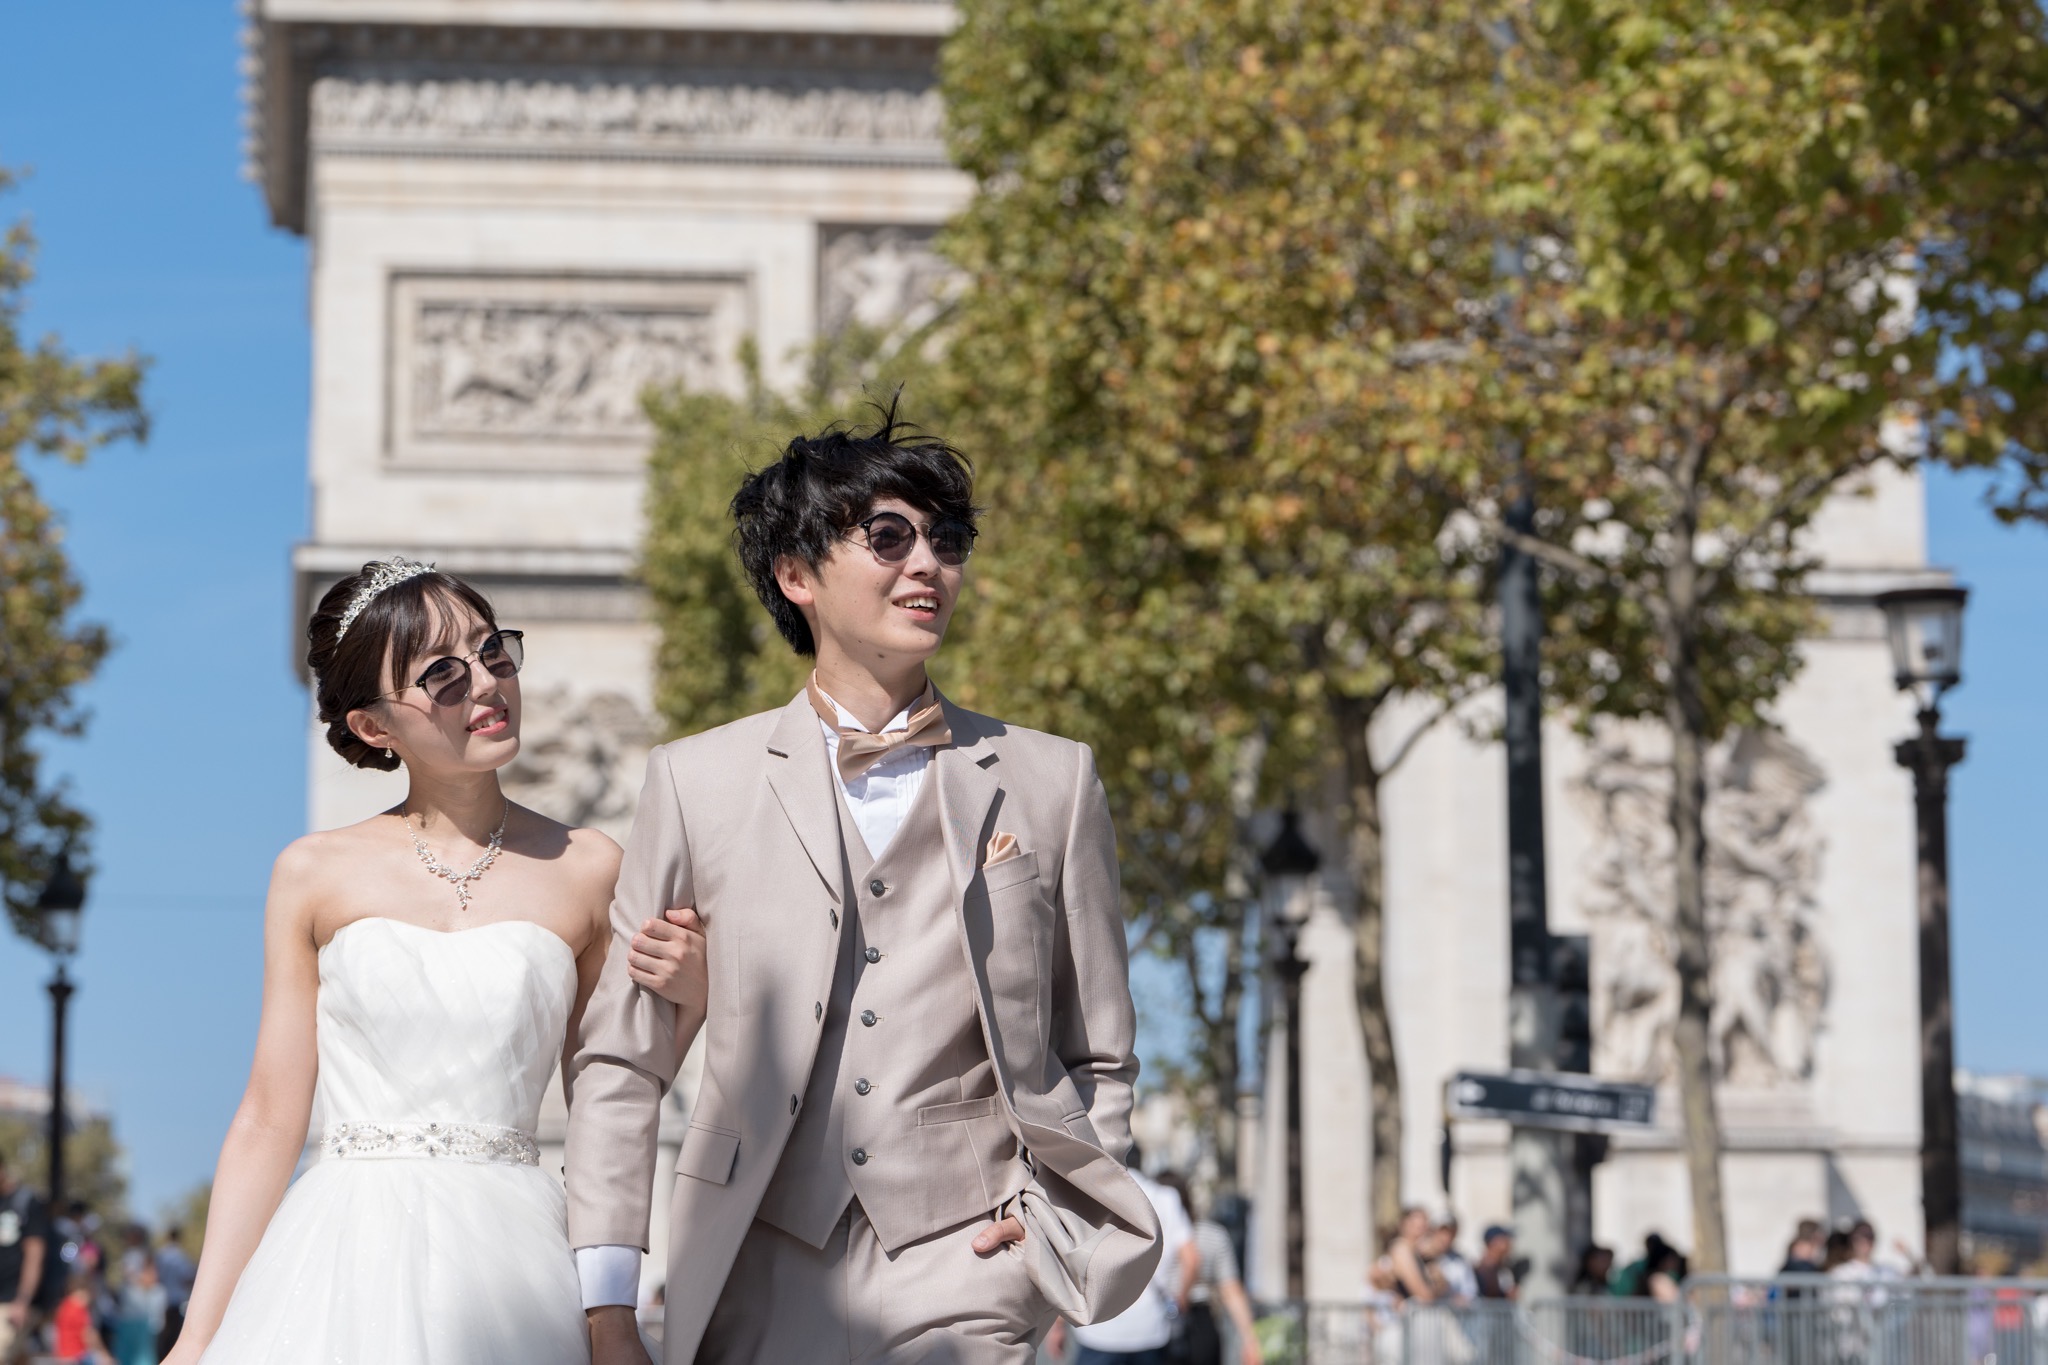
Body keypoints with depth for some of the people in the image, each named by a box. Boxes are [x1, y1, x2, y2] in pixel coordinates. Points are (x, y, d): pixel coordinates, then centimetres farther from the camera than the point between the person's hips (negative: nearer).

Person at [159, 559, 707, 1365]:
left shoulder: (587, 870, 5)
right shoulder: (316, 875, 4)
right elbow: (268, 1123, 6)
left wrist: (683, 998, -7)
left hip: (508, 1268, 0)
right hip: (345, 1261, 0)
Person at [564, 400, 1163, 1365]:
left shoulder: (1052, 783, 10)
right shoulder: (697, 782, 8)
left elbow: (1099, 1061, 16)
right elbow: (617, 1059, 9)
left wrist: (1054, 1215, -2)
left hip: (959, 1279, 0)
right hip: (760, 1286, 0)